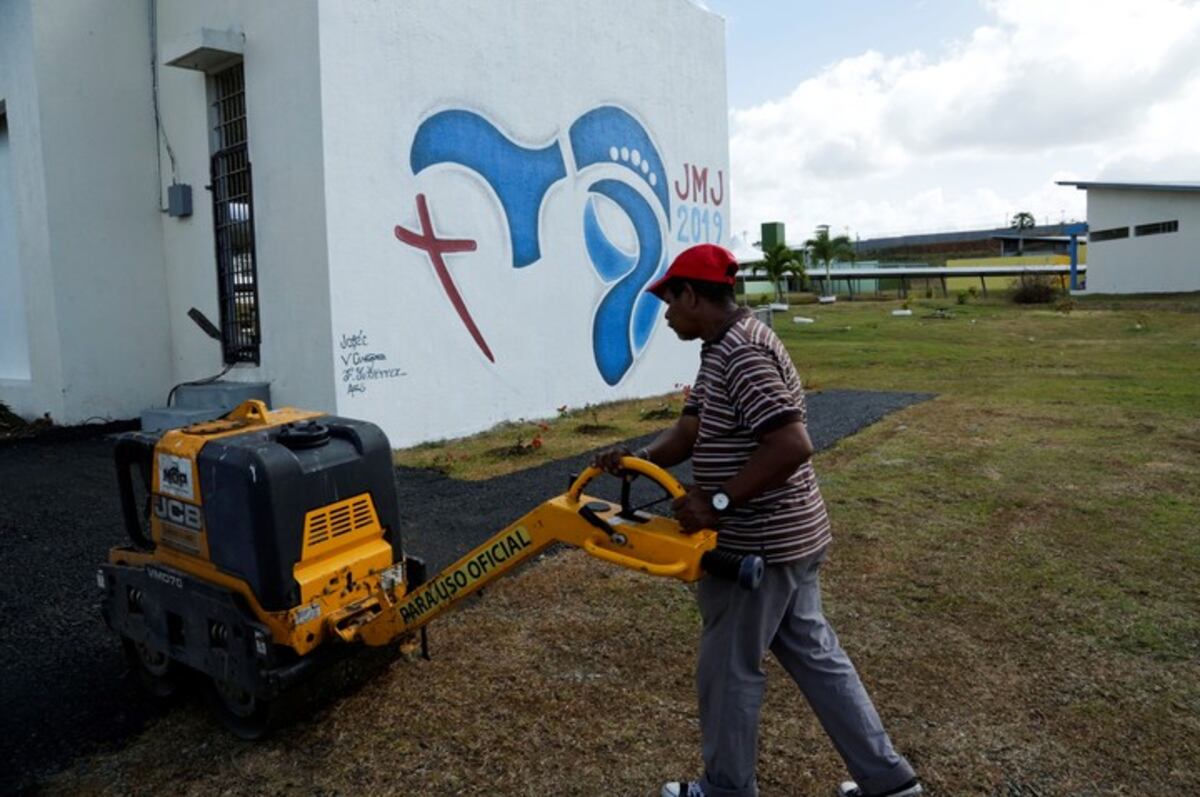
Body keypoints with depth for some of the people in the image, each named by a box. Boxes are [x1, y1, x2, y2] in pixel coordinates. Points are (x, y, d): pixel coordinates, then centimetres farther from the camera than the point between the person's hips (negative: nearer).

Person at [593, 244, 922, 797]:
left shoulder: (741, 355, -23)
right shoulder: (721, 349, 11)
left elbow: (792, 446, -30)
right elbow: (690, 430, 8)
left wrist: (717, 502, -25)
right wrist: (641, 458, -7)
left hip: (758, 544, -10)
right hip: (789, 536, 10)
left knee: (728, 668, 10)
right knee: (813, 653, 20)